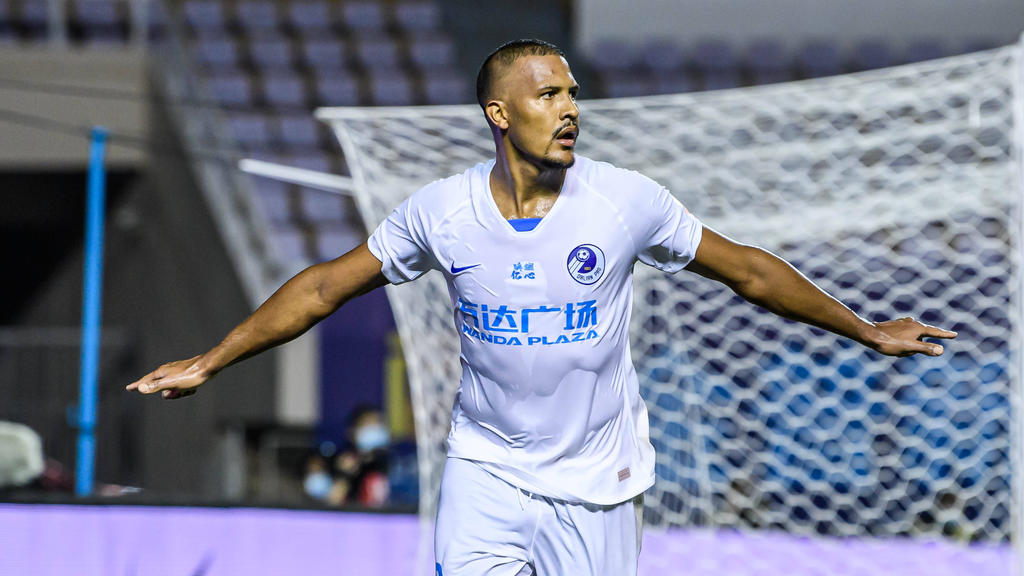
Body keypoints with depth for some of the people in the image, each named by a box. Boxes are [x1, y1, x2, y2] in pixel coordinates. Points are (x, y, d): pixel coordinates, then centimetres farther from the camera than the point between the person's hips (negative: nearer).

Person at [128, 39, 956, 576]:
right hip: (484, 472, 1)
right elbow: (326, 288, 2)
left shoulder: (626, 202, -10)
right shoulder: (443, 212, -8)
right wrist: (210, 363, 1)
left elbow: (748, 271, 1)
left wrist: (868, 332, 5)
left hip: (598, 481, -1)